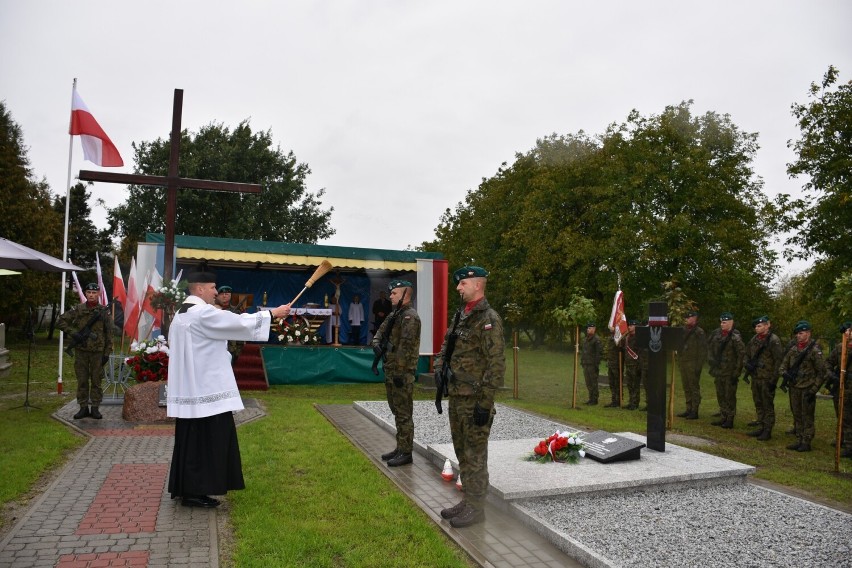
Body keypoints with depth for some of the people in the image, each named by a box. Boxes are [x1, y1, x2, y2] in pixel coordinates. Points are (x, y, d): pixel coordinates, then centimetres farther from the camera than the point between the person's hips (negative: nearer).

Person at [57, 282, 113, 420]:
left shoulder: (104, 312, 1)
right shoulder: (77, 309, 2)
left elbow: (108, 334, 2)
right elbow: (60, 322, 4)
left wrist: (107, 353, -2)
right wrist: (73, 332, -10)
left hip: (97, 351, -1)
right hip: (81, 350, 1)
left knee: (97, 380, 4)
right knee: (82, 380, 7)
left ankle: (95, 408, 13)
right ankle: (83, 407, 16)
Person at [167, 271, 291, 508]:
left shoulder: (182, 314, 16)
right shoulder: (203, 313, -16)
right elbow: (238, 322, -16)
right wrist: (273, 313, -9)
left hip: (190, 389, 10)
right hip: (205, 389, -10)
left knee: (192, 441, 14)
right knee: (204, 441, -2)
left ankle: (185, 489, 21)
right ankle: (194, 492, 4)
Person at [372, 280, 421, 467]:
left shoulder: (410, 316, -16)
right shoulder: (395, 314, 15)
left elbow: (405, 346, -21)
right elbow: (381, 330, 21)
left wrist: (399, 373, -23)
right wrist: (376, 344, -2)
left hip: (402, 373, -10)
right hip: (391, 371, 10)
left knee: (404, 414, -3)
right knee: (397, 411, 16)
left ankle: (406, 453, 5)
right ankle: (400, 448, 26)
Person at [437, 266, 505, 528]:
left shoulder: (488, 320, -16)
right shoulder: (460, 315, 11)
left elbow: (496, 365, -20)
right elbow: (446, 344, 23)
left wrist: (485, 404, -20)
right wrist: (439, 366, 5)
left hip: (474, 400, -9)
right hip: (456, 396, 9)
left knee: (475, 454, 2)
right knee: (461, 451, 18)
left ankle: (476, 508, 16)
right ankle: (467, 500, 31)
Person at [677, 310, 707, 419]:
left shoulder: (699, 332, -8)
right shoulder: (684, 331, 15)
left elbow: (703, 350, -12)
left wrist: (699, 365, -16)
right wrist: (679, 361, 15)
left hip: (693, 364, -8)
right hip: (683, 364, 8)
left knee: (694, 388, -3)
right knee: (686, 388, 12)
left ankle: (694, 411, 2)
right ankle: (688, 409, 19)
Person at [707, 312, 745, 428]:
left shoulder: (735, 337, -15)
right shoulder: (716, 333, 4)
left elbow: (741, 354, -15)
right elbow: (709, 346, 20)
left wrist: (736, 372, -15)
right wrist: (712, 359, 11)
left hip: (730, 373, -7)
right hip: (718, 370, 7)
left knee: (730, 396, 1)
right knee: (720, 395, 15)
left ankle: (730, 420, 10)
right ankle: (723, 417, 26)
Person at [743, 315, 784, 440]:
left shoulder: (774, 340, -12)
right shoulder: (754, 339, 10)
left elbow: (778, 361, -14)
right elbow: (747, 354, 21)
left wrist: (774, 379, -16)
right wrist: (747, 365, 3)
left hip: (767, 379, -7)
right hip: (755, 377, 7)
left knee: (768, 405, 0)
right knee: (758, 404, 14)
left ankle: (768, 430, 8)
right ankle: (761, 427, 24)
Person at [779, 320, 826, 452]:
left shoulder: (815, 350, -9)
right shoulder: (793, 350, 9)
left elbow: (821, 373, -9)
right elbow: (783, 366, 14)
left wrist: (813, 390, -12)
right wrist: (785, 373, -9)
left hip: (807, 389, -6)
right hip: (794, 388, 6)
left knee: (807, 417, 0)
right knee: (797, 416, 12)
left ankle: (806, 443, 7)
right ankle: (799, 440, 21)